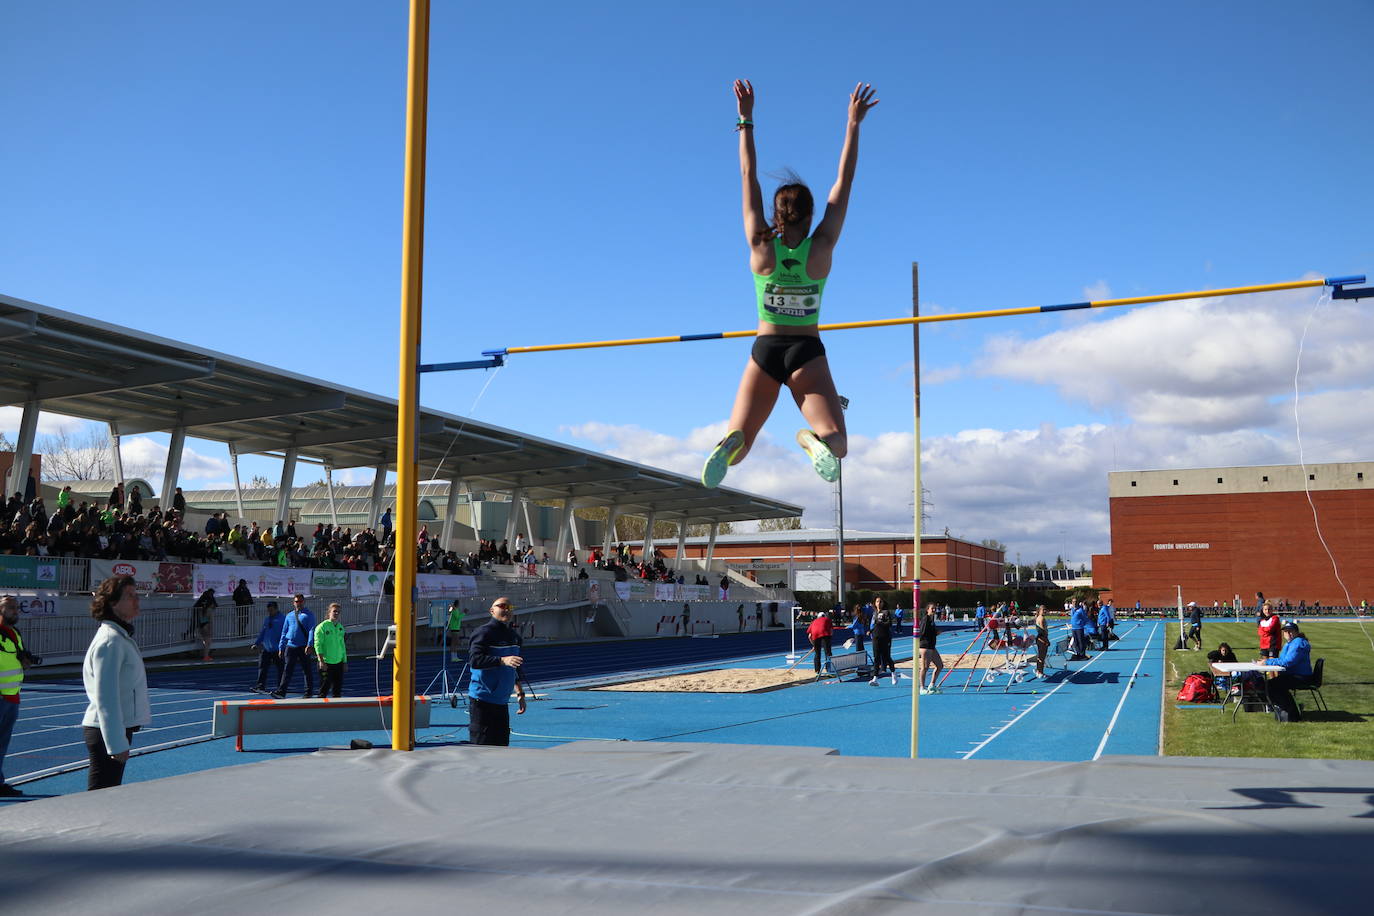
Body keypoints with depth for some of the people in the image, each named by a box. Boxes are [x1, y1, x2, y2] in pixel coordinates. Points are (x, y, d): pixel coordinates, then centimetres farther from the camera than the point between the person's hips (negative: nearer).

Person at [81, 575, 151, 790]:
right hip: (106, 732, -10)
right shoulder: (110, 641, -18)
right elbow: (105, 698, -22)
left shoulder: (122, 637, 14)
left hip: (118, 729, 10)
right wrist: (117, 744, -22)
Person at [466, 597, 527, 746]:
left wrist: (520, 692, 21)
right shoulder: (484, 632, -9)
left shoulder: (514, 636, 15)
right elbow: (475, 660, -24)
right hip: (482, 701, -8)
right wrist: (502, 660, -34)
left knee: (502, 745, 10)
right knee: (481, 745, -7)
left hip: (502, 701, 8)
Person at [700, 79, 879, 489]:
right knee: (837, 445, -5)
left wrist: (746, 120, 7)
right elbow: (844, 182, 0)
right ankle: (814, 439, -41)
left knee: (737, 447, 2)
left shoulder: (761, 248, -5)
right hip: (807, 352, -1)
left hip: (765, 350, 1)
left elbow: (749, 177, 1)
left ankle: (730, 444, -34)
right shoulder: (821, 248, -6)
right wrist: (853, 124, 7)